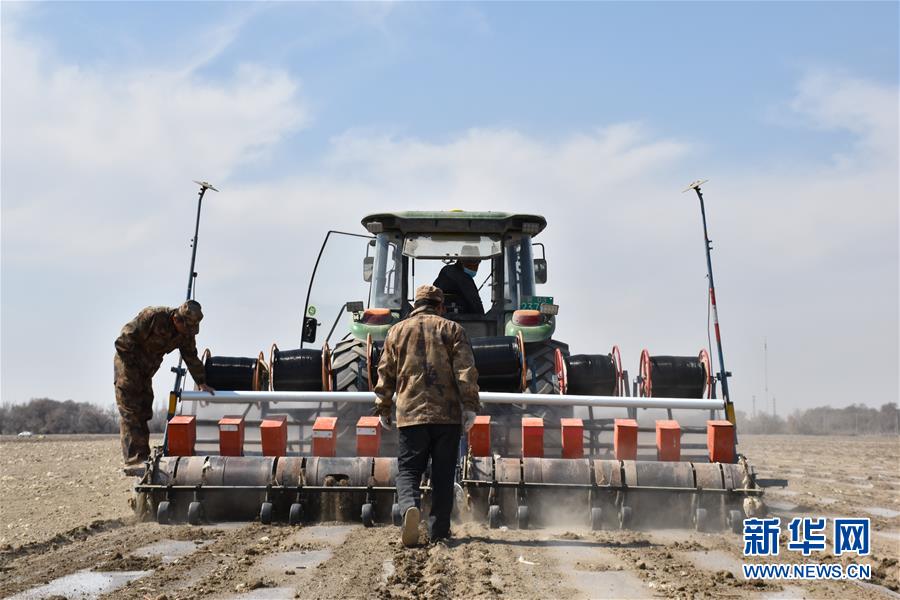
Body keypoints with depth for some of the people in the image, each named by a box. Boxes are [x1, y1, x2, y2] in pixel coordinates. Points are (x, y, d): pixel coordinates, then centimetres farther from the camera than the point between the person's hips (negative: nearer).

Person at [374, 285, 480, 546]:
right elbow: (466, 370, -4)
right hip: (448, 414, 0)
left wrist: (383, 408, 19)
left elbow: (385, 373, 11)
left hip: (411, 413, 0)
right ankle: (438, 530, 11)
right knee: (443, 474, 8)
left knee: (408, 469, 4)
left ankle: (410, 507, -24)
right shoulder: (452, 329, 7)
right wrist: (470, 406, -3)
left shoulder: (397, 330, 10)